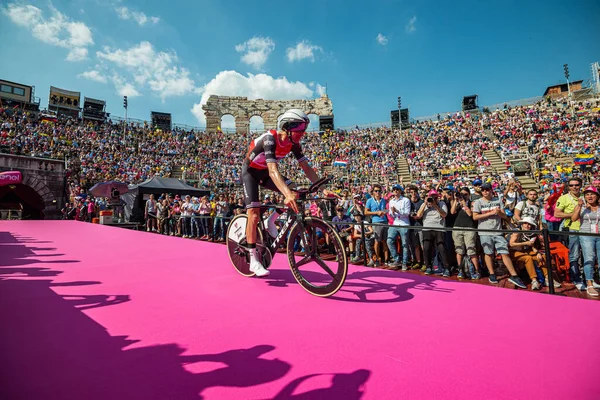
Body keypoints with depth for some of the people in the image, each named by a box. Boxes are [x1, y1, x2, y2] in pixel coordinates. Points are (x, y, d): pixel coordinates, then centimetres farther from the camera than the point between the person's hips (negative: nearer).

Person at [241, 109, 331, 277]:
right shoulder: (270, 139, -33)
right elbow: (273, 170, -46)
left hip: (264, 172, 6)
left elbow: (306, 168, -12)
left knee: (295, 192, -16)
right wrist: (287, 195, -59)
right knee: (254, 213, -15)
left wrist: (323, 188, -23)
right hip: (250, 171, -6)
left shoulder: (293, 143, -13)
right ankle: (254, 261, -8)